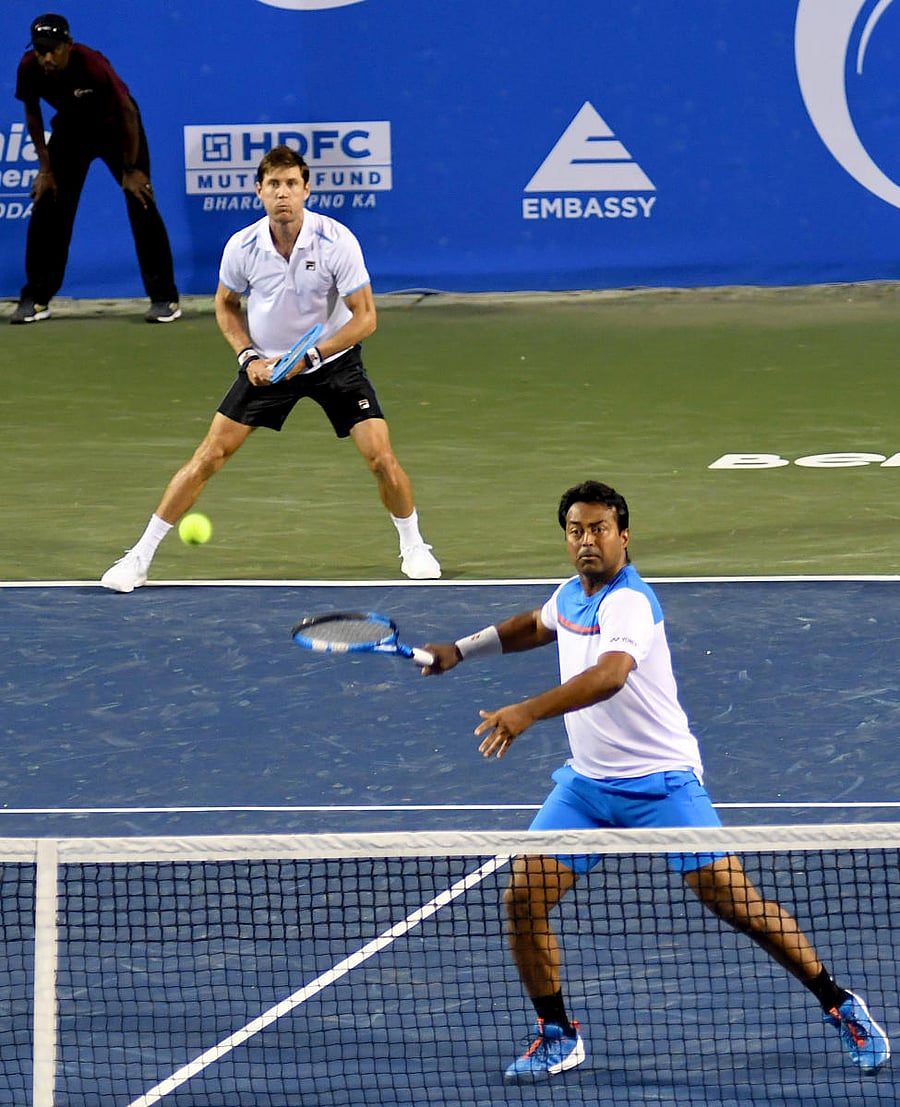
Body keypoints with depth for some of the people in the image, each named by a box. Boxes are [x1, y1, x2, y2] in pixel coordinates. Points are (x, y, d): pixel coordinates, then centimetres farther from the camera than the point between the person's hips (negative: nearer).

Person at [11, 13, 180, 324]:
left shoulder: (92, 65, -36)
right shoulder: (29, 69, -24)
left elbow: (127, 112, -23)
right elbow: (32, 114, -4)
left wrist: (131, 169, -18)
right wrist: (45, 167, -4)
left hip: (115, 125, -4)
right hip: (71, 129, 4)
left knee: (141, 205, -13)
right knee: (48, 208, -3)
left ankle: (164, 298, -7)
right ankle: (35, 299, 6)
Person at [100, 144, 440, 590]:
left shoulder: (336, 241, -22)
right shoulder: (242, 247, -14)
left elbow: (365, 317, -17)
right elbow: (226, 305, 6)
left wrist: (309, 358, -23)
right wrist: (247, 357, -9)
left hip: (333, 358, -1)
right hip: (267, 364, 1)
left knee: (381, 458, -11)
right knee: (209, 456, -5)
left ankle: (413, 546, 17)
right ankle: (139, 557, 2)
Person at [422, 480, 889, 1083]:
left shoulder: (629, 603, -21)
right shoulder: (572, 593, 7)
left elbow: (610, 675, -42)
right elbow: (536, 626, 34)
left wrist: (528, 712, -53)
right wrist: (461, 649, 32)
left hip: (660, 780, -7)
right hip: (586, 783, 7)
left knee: (734, 899, -11)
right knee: (524, 897, -6)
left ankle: (841, 1007, 4)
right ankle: (558, 1036, 11)